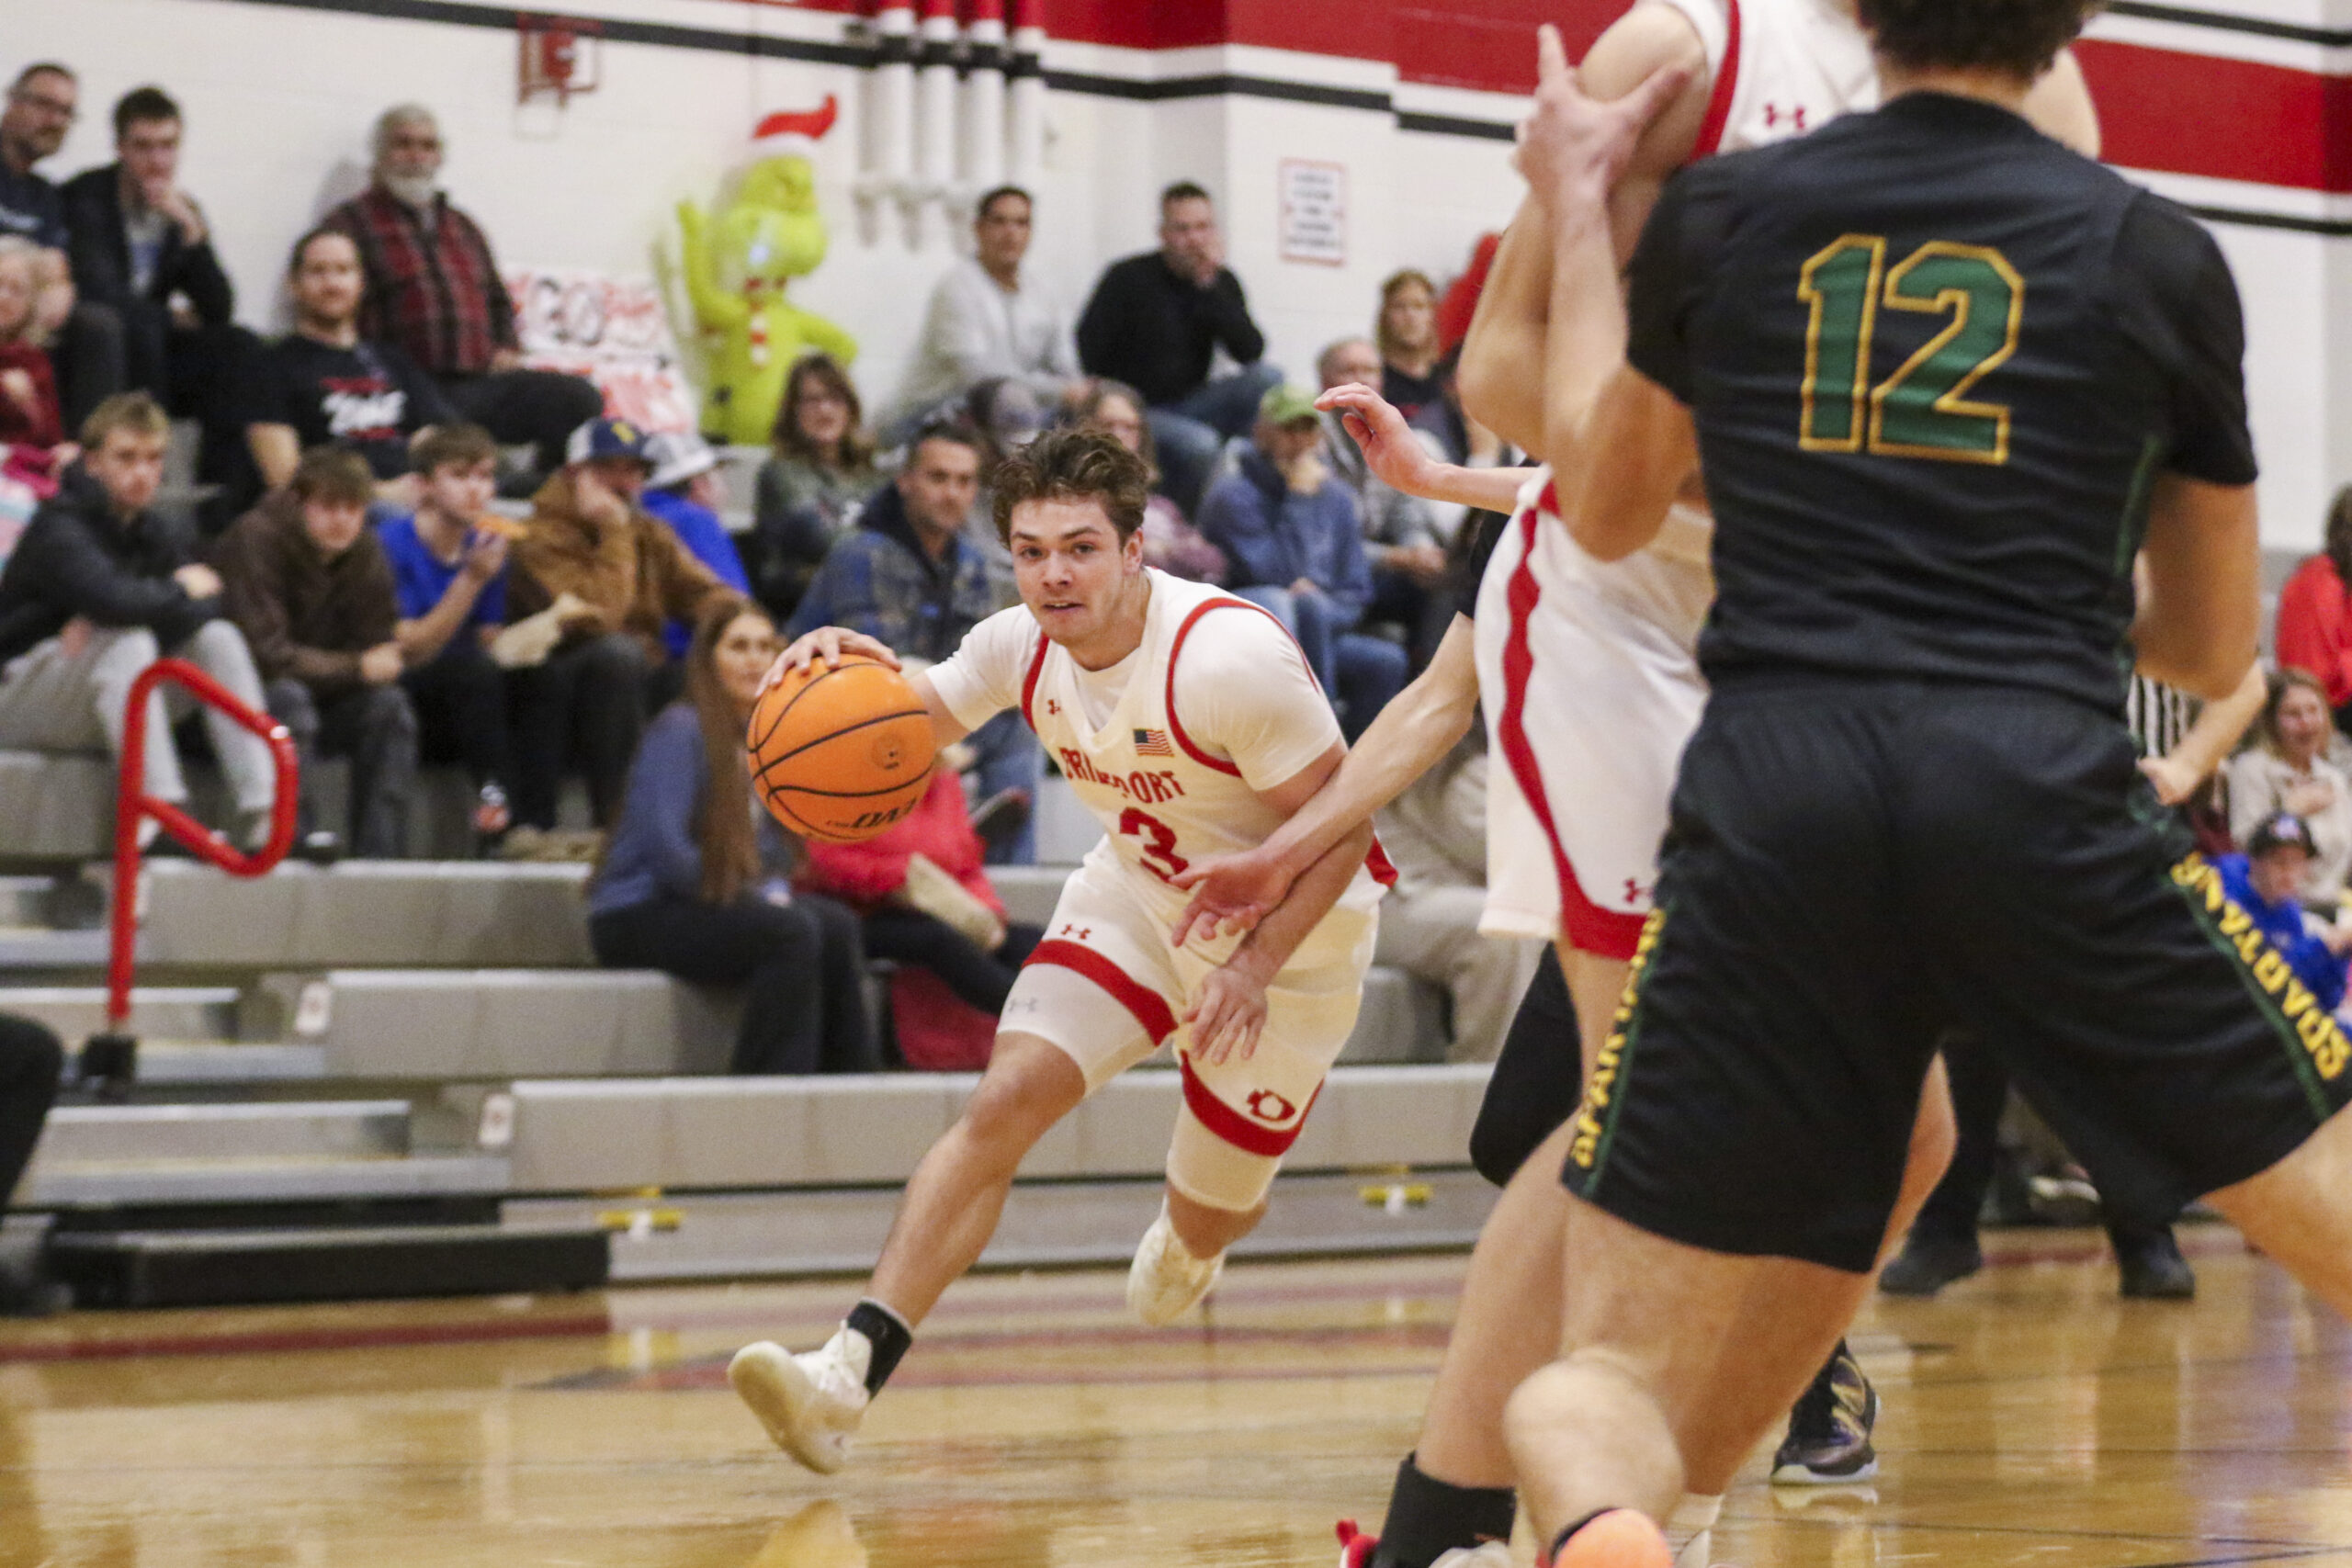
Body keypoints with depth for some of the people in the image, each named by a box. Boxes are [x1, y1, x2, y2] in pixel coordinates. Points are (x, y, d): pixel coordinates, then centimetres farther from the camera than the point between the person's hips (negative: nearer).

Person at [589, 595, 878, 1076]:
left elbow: (773, 845, 18)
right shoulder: (681, 730, -14)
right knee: (791, 932, -27)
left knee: (835, 925, -15)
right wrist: (757, 898, -15)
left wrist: (774, 889, -5)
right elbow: (663, 844, -22)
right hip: (633, 919, -8)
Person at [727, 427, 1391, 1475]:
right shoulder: (1023, 646, -12)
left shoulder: (1230, 659, -31)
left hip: (1289, 928, -4)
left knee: (1208, 1212, 8)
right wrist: (849, 664, -21)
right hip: (1134, 894, 4)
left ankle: (1190, 1240, 51)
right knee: (1004, 1104, -18)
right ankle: (848, 1378, -25)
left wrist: (1255, 965, -31)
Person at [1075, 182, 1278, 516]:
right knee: (1198, 442, -35)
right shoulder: (1127, 279, -7)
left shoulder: (1222, 283, 5)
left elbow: (1251, 351, -10)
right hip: (1137, 411, -5)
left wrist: (1209, 286, -17)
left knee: (1267, 378, -19)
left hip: (1187, 405, 5)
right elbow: (1087, 355, -8)